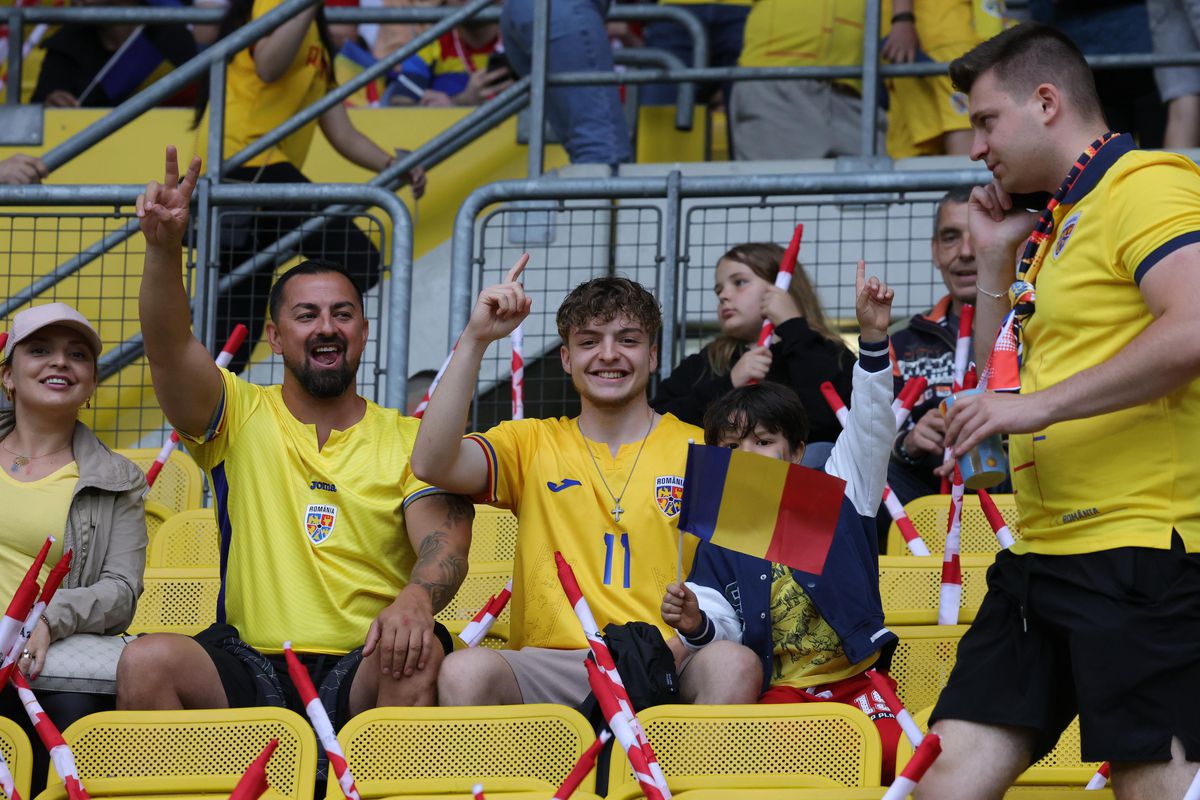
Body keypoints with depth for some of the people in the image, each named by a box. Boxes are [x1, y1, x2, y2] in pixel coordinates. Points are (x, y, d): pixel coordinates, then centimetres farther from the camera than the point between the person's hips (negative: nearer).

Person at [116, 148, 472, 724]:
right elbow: (168, 348, -6)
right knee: (146, 662, -28)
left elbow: (443, 542, -3)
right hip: (249, 666, 1)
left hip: (365, 667, -1)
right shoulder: (242, 417, 11)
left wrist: (416, 599, -28)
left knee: (420, 655, -34)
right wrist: (163, 248, -26)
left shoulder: (410, 439, 11)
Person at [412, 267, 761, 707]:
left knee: (736, 668, -35)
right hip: (551, 666, 1)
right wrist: (475, 339, -8)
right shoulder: (531, 444, 15)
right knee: (464, 672, -32)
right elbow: (432, 464, -3)